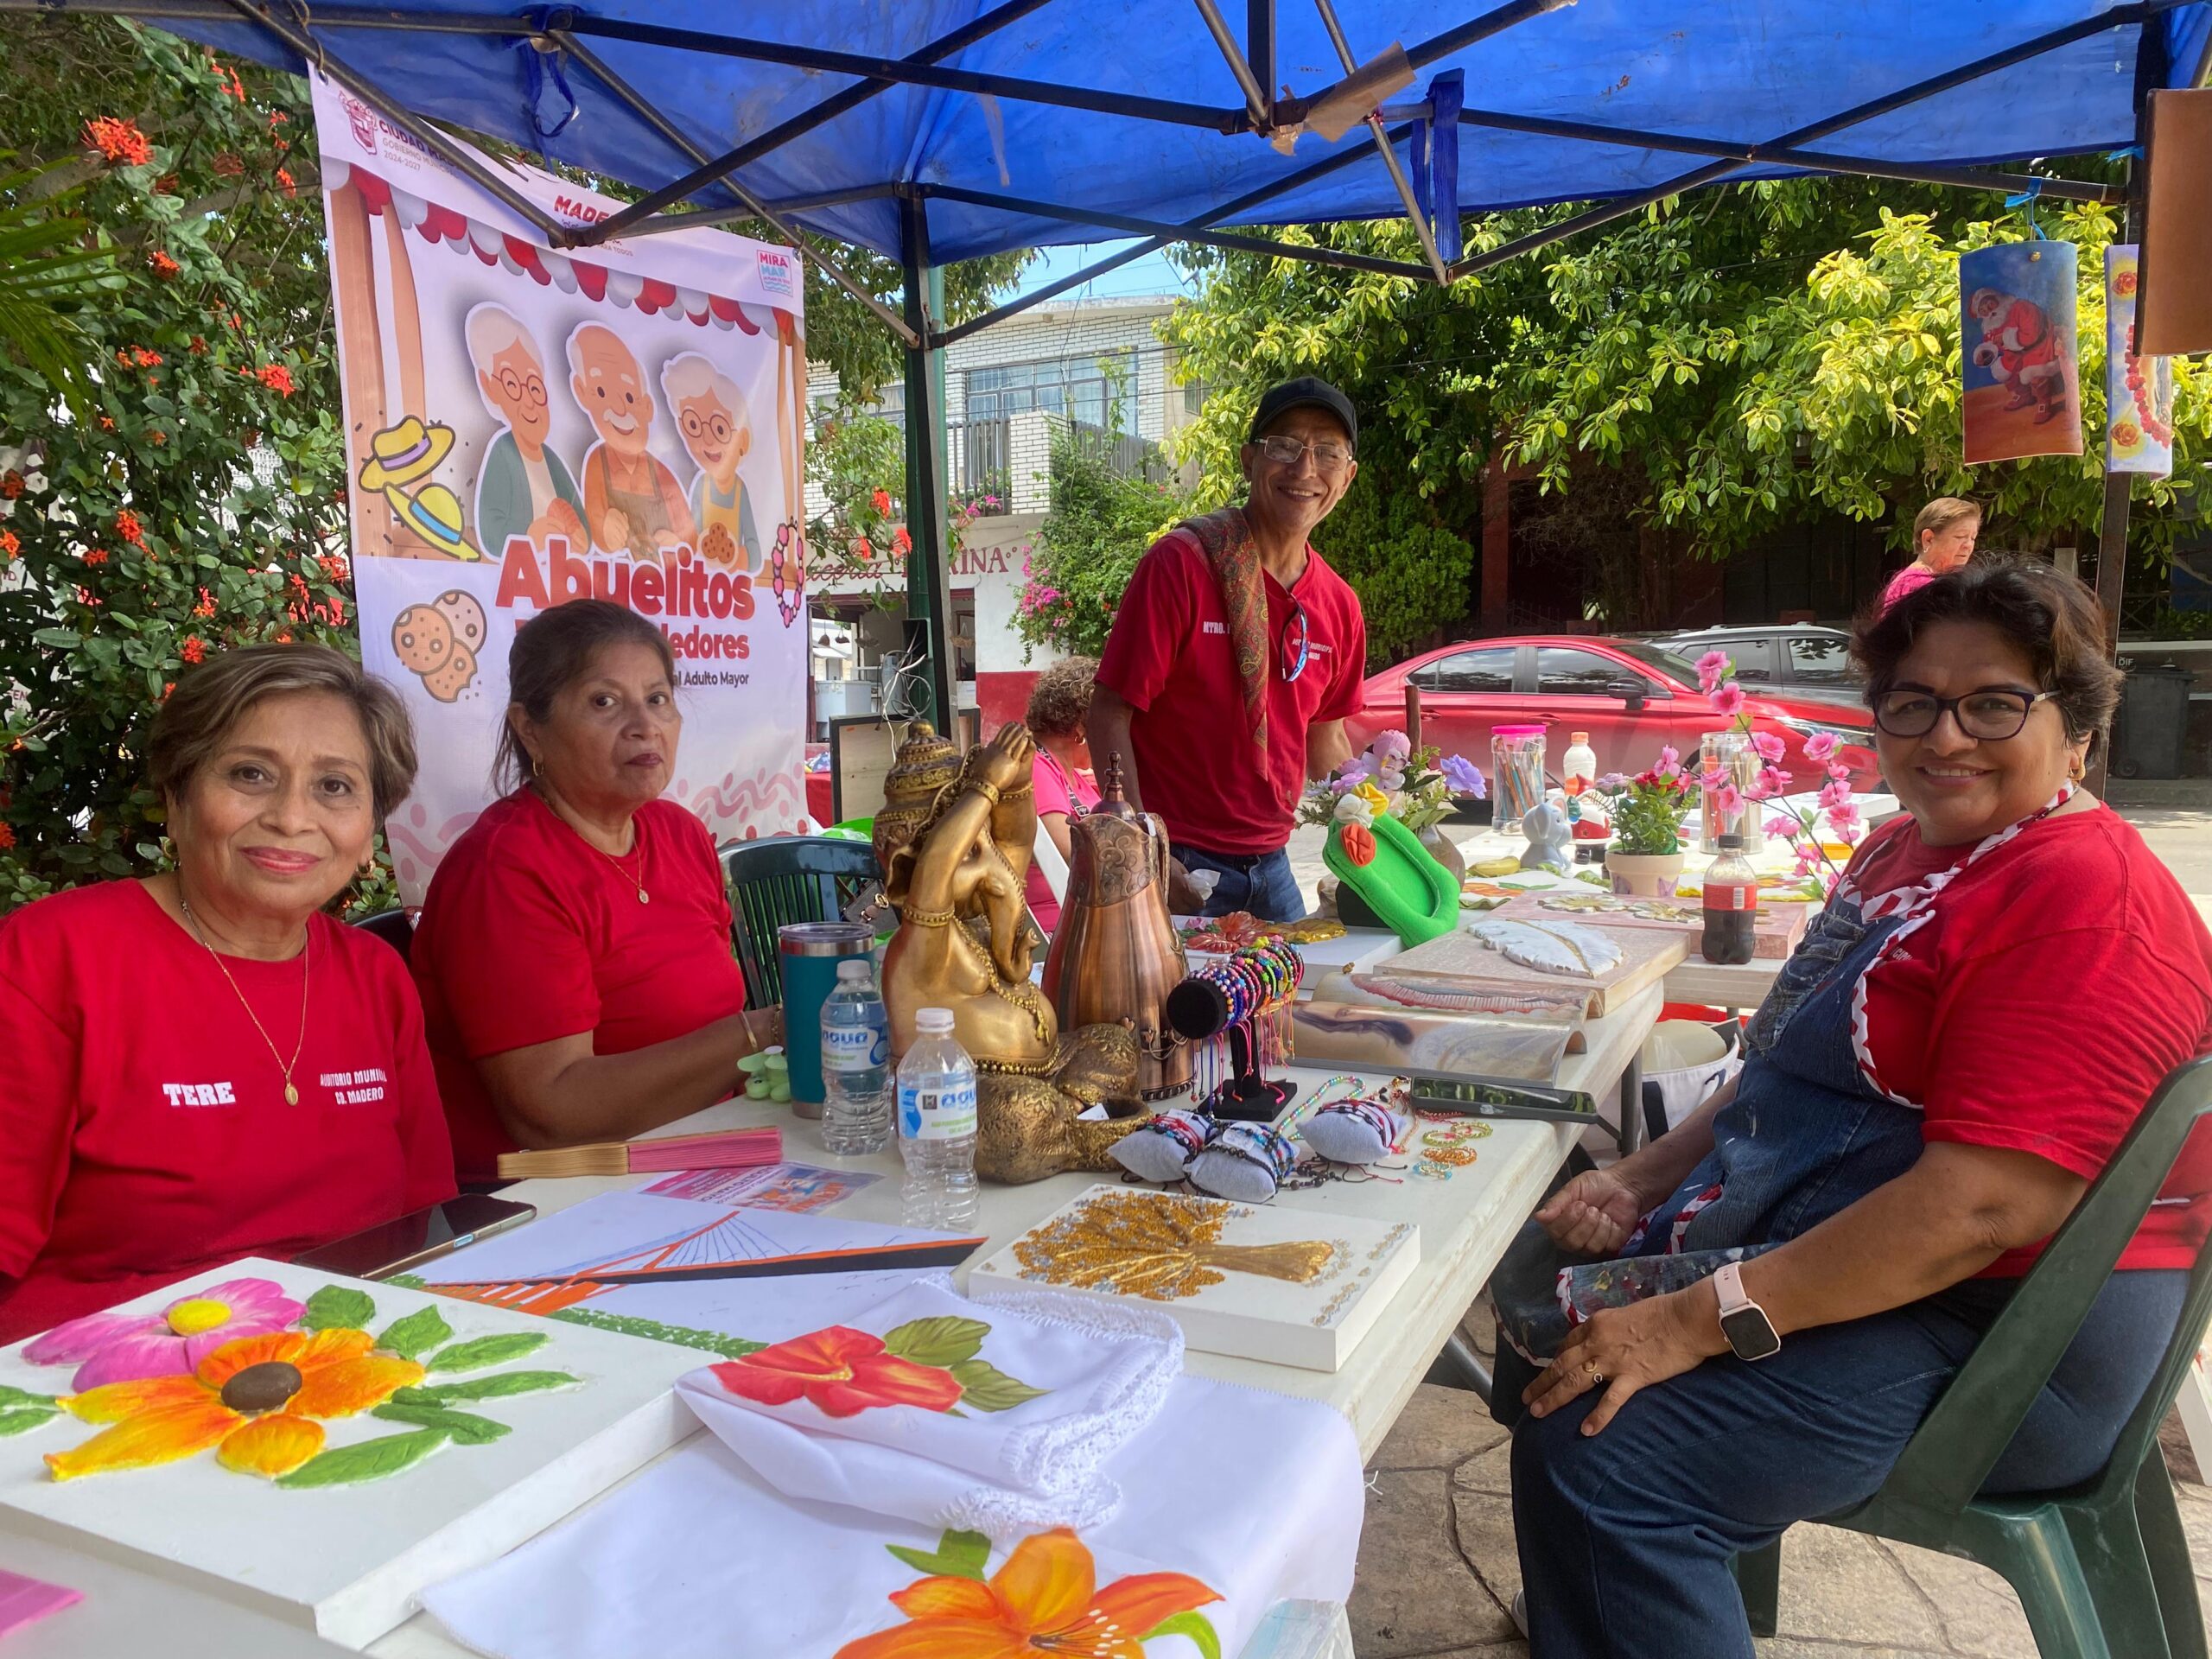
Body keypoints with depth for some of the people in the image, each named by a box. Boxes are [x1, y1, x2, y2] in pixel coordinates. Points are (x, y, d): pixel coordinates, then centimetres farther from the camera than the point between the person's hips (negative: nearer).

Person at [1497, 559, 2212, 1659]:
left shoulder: (2088, 898, -20)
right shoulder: (1903, 850, 11)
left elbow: (1983, 1205, -28)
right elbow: (1799, 1074, 18)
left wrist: (1703, 1318, -27)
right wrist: (1640, 1179, 4)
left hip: (1990, 1331, -10)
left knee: (1600, 1458, -23)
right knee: (1537, 1293, 12)